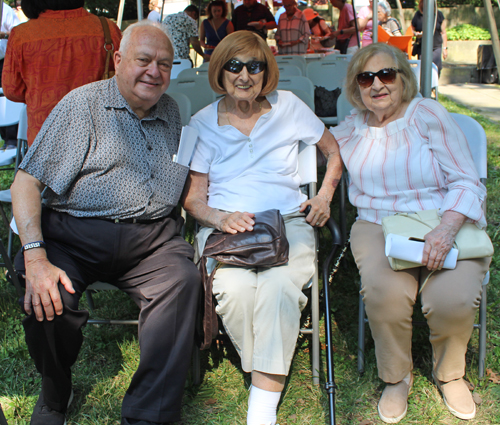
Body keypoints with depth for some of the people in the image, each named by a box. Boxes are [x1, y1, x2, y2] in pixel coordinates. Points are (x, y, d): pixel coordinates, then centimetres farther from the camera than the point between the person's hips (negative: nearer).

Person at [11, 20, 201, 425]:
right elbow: (27, 181, -5)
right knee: (48, 300, -29)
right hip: (76, 235, -2)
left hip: (152, 239, 3)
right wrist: (35, 257, -18)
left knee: (182, 280, -28)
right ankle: (55, 392, 7)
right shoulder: (82, 104, 2)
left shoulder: (171, 111, 18)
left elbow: (182, 180, 27)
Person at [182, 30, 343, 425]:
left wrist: (324, 195, 6)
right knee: (235, 289, -33)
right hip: (224, 225, 1)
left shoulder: (288, 106, 11)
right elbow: (193, 197, 7)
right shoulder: (202, 123, 9)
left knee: (279, 286, -34)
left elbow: (335, 150, 22)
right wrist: (221, 218, -15)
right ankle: (272, 376, -8)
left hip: (289, 220, 0)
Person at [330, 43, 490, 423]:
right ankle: (396, 377, 0)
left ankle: (450, 373, 7)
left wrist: (447, 230, -22)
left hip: (447, 224, -1)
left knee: (453, 299, -31)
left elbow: (466, 182, -5)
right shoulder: (350, 131, 11)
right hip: (379, 226, 2)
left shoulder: (427, 114, -1)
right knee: (384, 292, -33)